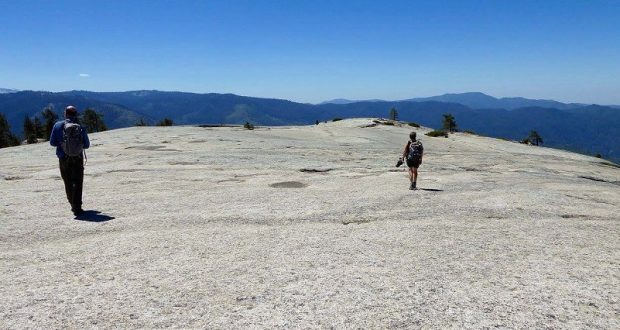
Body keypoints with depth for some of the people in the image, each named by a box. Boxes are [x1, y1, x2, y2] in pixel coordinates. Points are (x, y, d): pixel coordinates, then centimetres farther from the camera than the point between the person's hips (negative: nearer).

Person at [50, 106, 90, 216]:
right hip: (78, 159, -1)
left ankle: (74, 205, 26)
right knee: (77, 183, 4)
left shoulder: (58, 126, -6)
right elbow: (87, 145, -2)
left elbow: (52, 142, -4)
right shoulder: (81, 128, -7)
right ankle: (77, 207, -5)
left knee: (68, 183, 17)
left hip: (64, 160, 1)